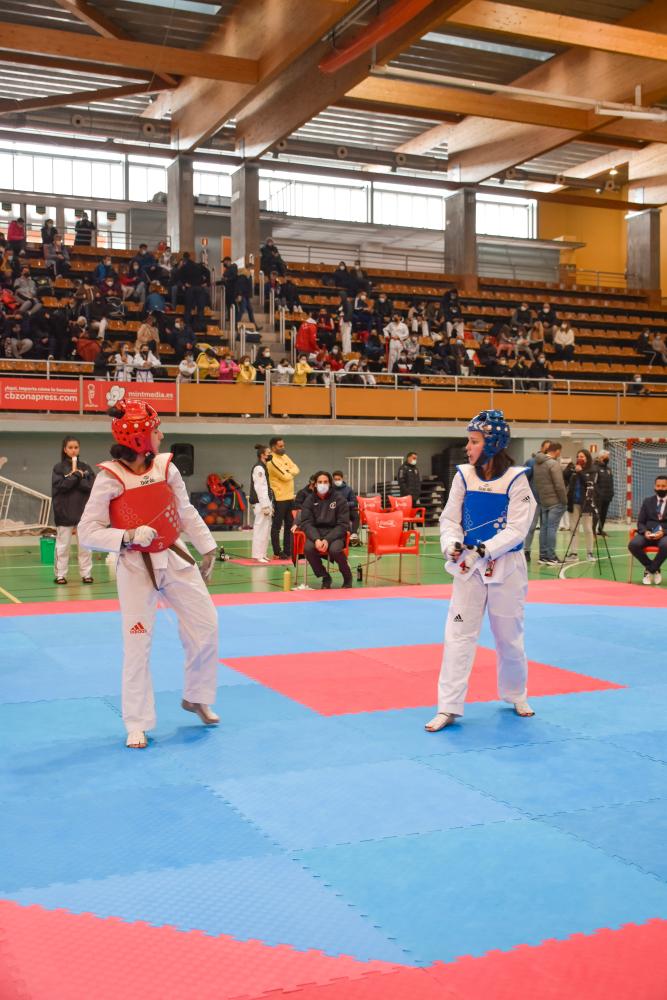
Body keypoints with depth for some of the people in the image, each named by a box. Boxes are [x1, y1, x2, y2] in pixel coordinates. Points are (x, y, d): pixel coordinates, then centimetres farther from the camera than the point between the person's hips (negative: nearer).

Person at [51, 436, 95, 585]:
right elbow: (61, 486, -13)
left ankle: (86, 574, 11)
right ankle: (60, 575, 11)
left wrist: (78, 476, -12)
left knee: (85, 546, 4)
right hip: (64, 512, -2)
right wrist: (76, 474, -13)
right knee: (63, 546, 5)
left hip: (83, 511, 2)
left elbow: (91, 486, -5)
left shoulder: (86, 468, 6)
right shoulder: (59, 468, 0)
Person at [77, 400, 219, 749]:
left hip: (175, 559, 5)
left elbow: (186, 513, 11)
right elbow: (87, 533, -13)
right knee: (137, 646, -1)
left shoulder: (166, 468, -2)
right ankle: (137, 725, 16)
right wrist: (129, 536, -27)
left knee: (205, 627, 5)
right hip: (136, 566, -4)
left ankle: (196, 698, 29)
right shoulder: (110, 478, -15)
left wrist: (207, 549, 15)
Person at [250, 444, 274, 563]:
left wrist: (269, 505, 19)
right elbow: (260, 488, -19)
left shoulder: (263, 468, 18)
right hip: (260, 503, -10)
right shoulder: (258, 468, -14)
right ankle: (258, 555, -4)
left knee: (266, 529, 14)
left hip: (266, 502, 10)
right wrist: (265, 506, -21)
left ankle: (262, 554, 20)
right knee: (260, 529, -8)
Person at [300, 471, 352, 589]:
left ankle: (347, 577, -3)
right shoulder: (309, 500, 4)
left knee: (334, 549, -34)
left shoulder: (339, 499, -3)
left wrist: (328, 540, -21)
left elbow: (343, 525, -6)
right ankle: (325, 577, -5)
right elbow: (306, 523, -1)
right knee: (308, 548, -30)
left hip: (335, 534, -2)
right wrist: (316, 539, -21)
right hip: (316, 533, 2)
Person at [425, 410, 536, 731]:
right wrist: (453, 544, -19)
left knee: (510, 637, 12)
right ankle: (448, 708, 3)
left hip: (506, 568, -2)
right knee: (458, 636, -2)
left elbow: (517, 529, -14)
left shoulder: (516, 479, -10)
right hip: (468, 568, 2)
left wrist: (486, 549, -26)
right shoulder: (464, 476, -3)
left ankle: (516, 696, 35)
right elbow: (450, 519, 1)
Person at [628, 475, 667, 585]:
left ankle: (650, 570, -15)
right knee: (633, 545, -28)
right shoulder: (648, 501, 15)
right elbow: (640, 522, 11)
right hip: (648, 533, 3)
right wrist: (645, 532, -11)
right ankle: (655, 569, -8)